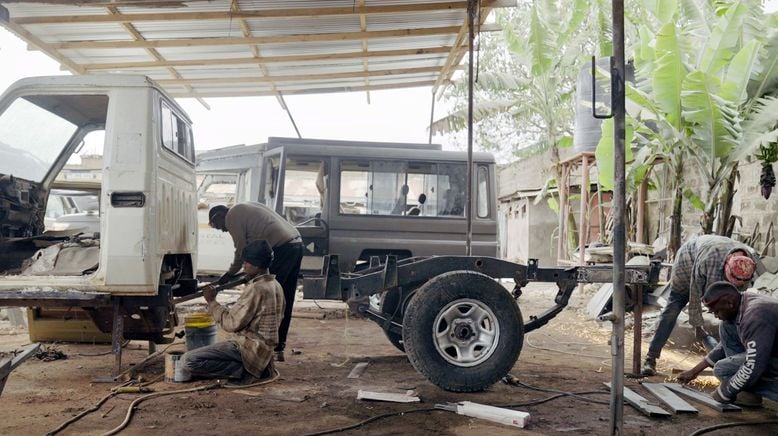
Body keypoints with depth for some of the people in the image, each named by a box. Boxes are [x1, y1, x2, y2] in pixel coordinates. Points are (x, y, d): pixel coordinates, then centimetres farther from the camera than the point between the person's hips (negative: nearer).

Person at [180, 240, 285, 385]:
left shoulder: (256, 289, -20)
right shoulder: (275, 286, 9)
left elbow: (232, 323, -19)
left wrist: (212, 302, -8)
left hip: (248, 349, -10)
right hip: (265, 350, 10)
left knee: (188, 361, -17)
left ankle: (242, 370, -12)